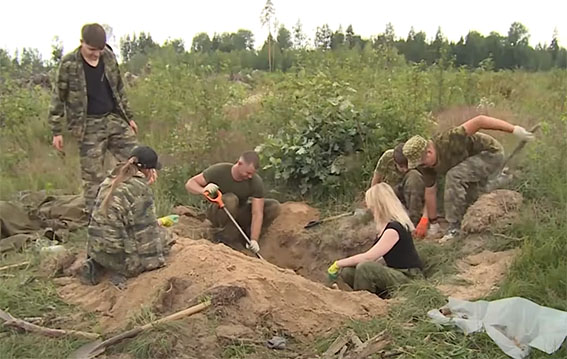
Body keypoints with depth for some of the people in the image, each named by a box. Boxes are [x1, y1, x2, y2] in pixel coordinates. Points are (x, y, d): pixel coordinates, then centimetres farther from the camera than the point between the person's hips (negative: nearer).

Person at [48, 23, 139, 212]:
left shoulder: (109, 57, 3)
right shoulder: (69, 64, -9)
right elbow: (58, 97, -4)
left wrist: (129, 117, 17)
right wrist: (56, 131, -6)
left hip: (114, 119, 5)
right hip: (89, 126, -5)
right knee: (93, 177, -1)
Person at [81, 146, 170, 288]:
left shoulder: (109, 181, 7)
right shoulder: (141, 189, -16)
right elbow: (146, 229, -14)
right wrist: (154, 260, -5)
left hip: (95, 249, 7)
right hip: (119, 254, -7)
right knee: (163, 235, 9)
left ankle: (97, 264, 12)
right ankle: (123, 270, -3)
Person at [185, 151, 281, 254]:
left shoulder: (256, 182, -22)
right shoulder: (219, 171, -22)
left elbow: (257, 213, -25)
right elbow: (189, 184, -19)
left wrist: (254, 240, -37)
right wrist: (203, 190, -42)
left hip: (240, 215, 2)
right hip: (218, 214, -2)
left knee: (274, 206, -18)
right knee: (230, 199, -37)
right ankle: (229, 236, -17)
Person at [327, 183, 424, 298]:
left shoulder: (393, 229, -22)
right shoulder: (386, 225, 8)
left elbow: (368, 257, -21)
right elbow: (373, 256, 10)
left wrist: (338, 264, -11)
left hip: (408, 278, -9)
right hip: (394, 273, 9)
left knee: (365, 267, -30)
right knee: (347, 271, -6)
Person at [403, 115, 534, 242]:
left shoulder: (448, 141, -35)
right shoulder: (426, 166, -11)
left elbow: (479, 121, -36)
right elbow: (430, 192, -2)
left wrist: (514, 130, -37)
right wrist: (433, 222, 4)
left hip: (491, 153, -9)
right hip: (471, 160, 9)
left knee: (453, 176, -28)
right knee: (467, 200, 14)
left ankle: (455, 228, -20)